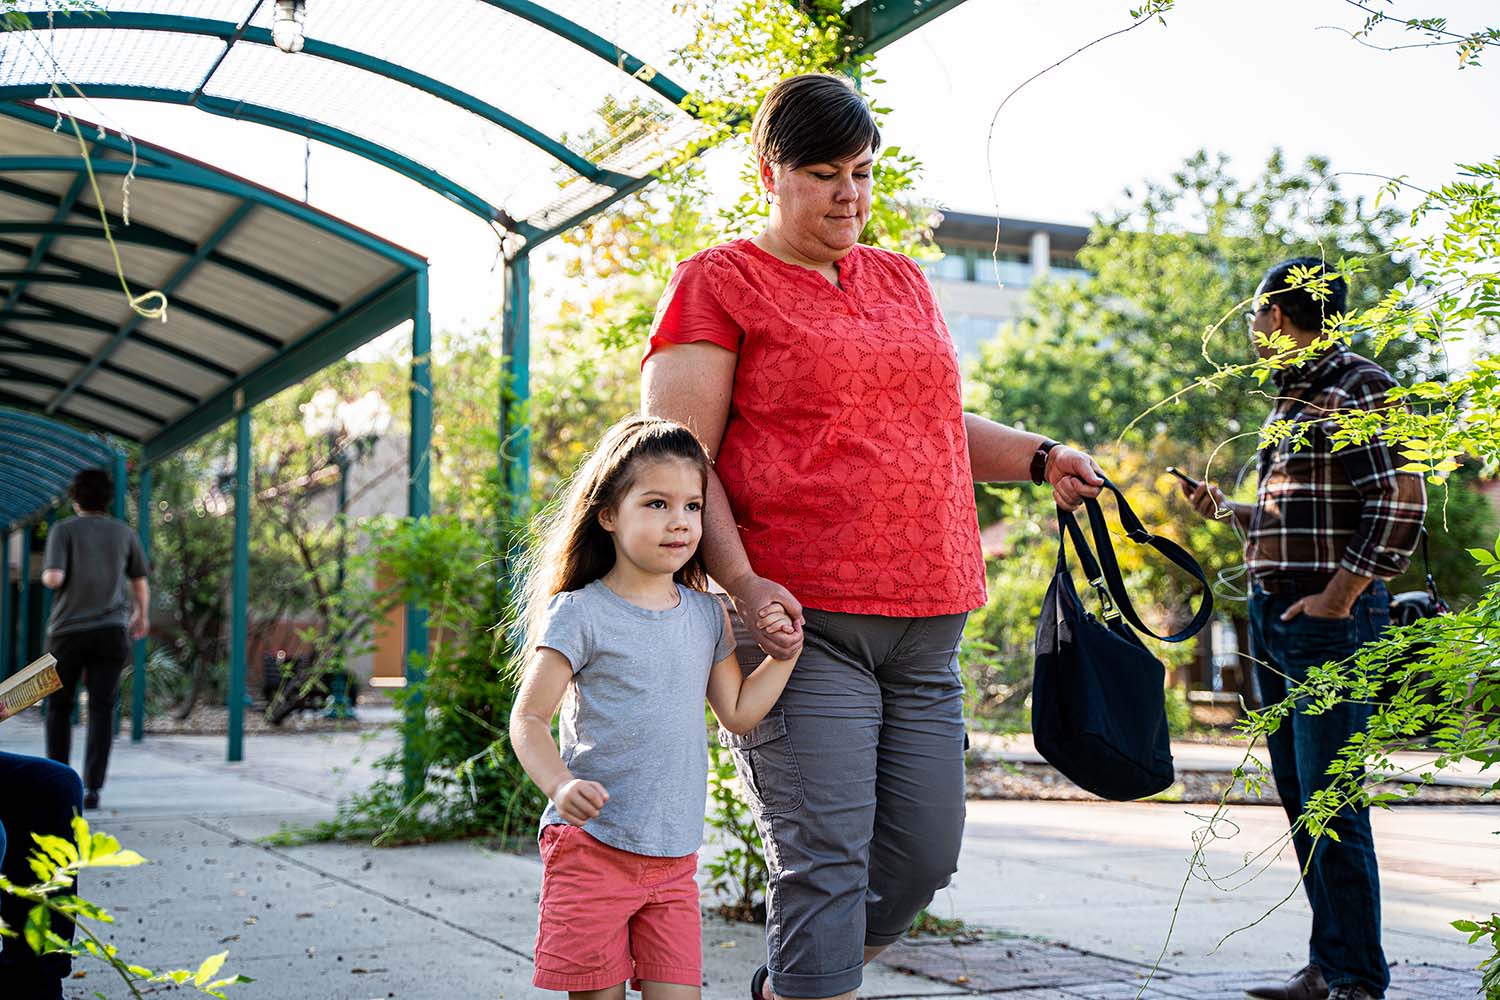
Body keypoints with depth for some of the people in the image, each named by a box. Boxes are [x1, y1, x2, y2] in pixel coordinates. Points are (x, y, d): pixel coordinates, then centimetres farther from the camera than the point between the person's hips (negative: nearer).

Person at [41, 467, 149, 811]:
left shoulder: (64, 530, -3)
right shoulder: (124, 533, 6)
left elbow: (54, 577, -15)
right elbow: (140, 582, 16)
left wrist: (46, 577, 9)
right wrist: (142, 614, 34)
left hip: (69, 630, -1)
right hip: (112, 631, 1)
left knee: (59, 706, 15)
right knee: (102, 709, 0)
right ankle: (91, 788, -9)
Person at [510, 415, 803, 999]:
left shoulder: (706, 617, 8)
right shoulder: (580, 614, -8)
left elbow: (737, 713, 14)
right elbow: (528, 718, -10)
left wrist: (784, 656, 1)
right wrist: (560, 784, -27)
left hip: (675, 856, 4)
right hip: (593, 845, -4)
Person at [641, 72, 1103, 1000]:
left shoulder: (903, 280, 20)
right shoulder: (720, 281, 1)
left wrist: (1038, 456, 12)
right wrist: (743, 585, -19)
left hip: (925, 625, 7)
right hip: (800, 618, -7)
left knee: (924, 854, 8)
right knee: (825, 860, -10)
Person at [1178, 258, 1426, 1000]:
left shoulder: (1358, 386, -9)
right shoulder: (1292, 398, 19)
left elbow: (1401, 501, -18)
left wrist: (1340, 597, -19)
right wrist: (1227, 511, 15)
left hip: (1330, 619, -10)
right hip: (1272, 615, 10)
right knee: (1300, 800, 11)